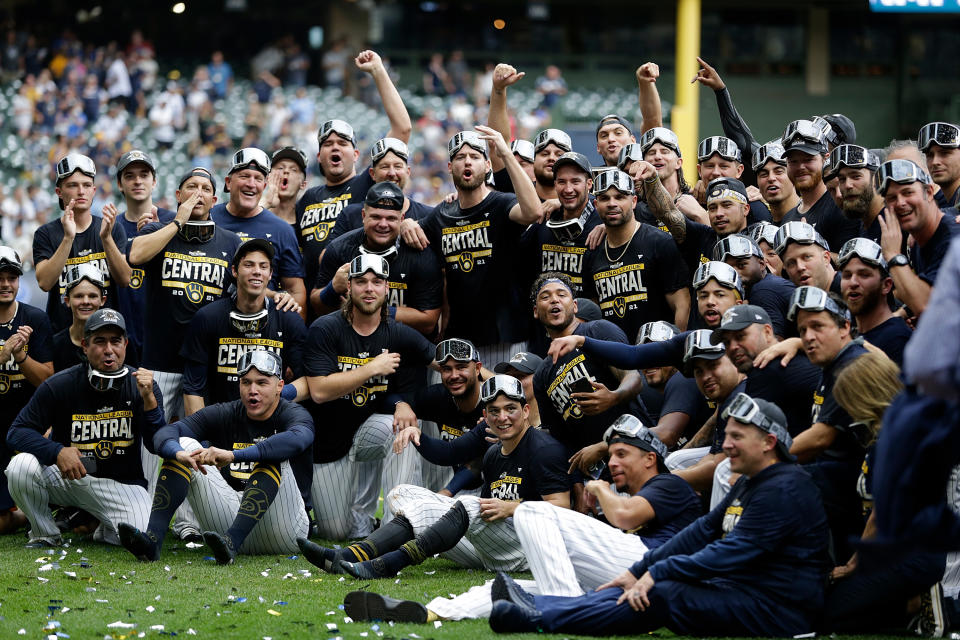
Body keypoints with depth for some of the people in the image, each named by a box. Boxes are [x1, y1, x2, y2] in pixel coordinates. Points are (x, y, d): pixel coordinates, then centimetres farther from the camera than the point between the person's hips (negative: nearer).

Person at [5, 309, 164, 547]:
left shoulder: (141, 385, -5)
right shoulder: (59, 385, -10)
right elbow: (17, 432, -11)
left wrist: (149, 400, -26)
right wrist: (58, 452, -29)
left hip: (121, 484, 0)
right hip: (66, 476, 0)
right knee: (21, 465, -29)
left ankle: (105, 528, 12)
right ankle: (44, 535, -2)